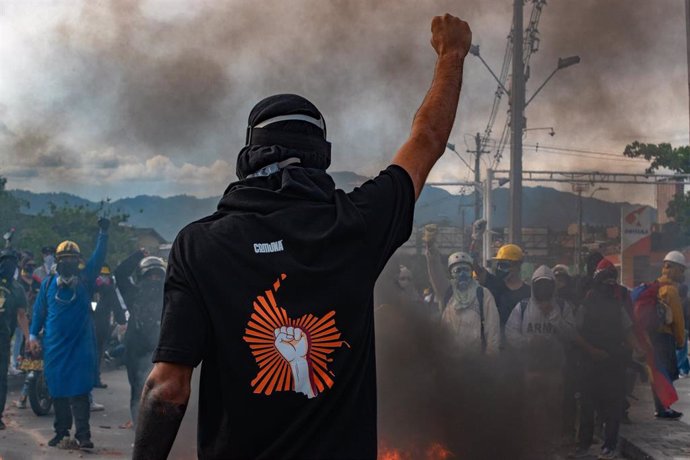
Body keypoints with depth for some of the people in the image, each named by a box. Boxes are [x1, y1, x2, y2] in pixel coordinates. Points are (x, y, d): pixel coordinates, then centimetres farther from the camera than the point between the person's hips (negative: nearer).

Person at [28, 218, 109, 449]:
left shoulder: (85, 279, 5)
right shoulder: (48, 283, 9)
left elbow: (98, 257, -2)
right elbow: (39, 310, 12)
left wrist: (103, 233, -11)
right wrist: (33, 335, 6)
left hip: (81, 345, -2)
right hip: (54, 346, 2)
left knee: (79, 391, -6)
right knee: (57, 391, 6)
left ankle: (83, 435, -6)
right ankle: (61, 431, 17)